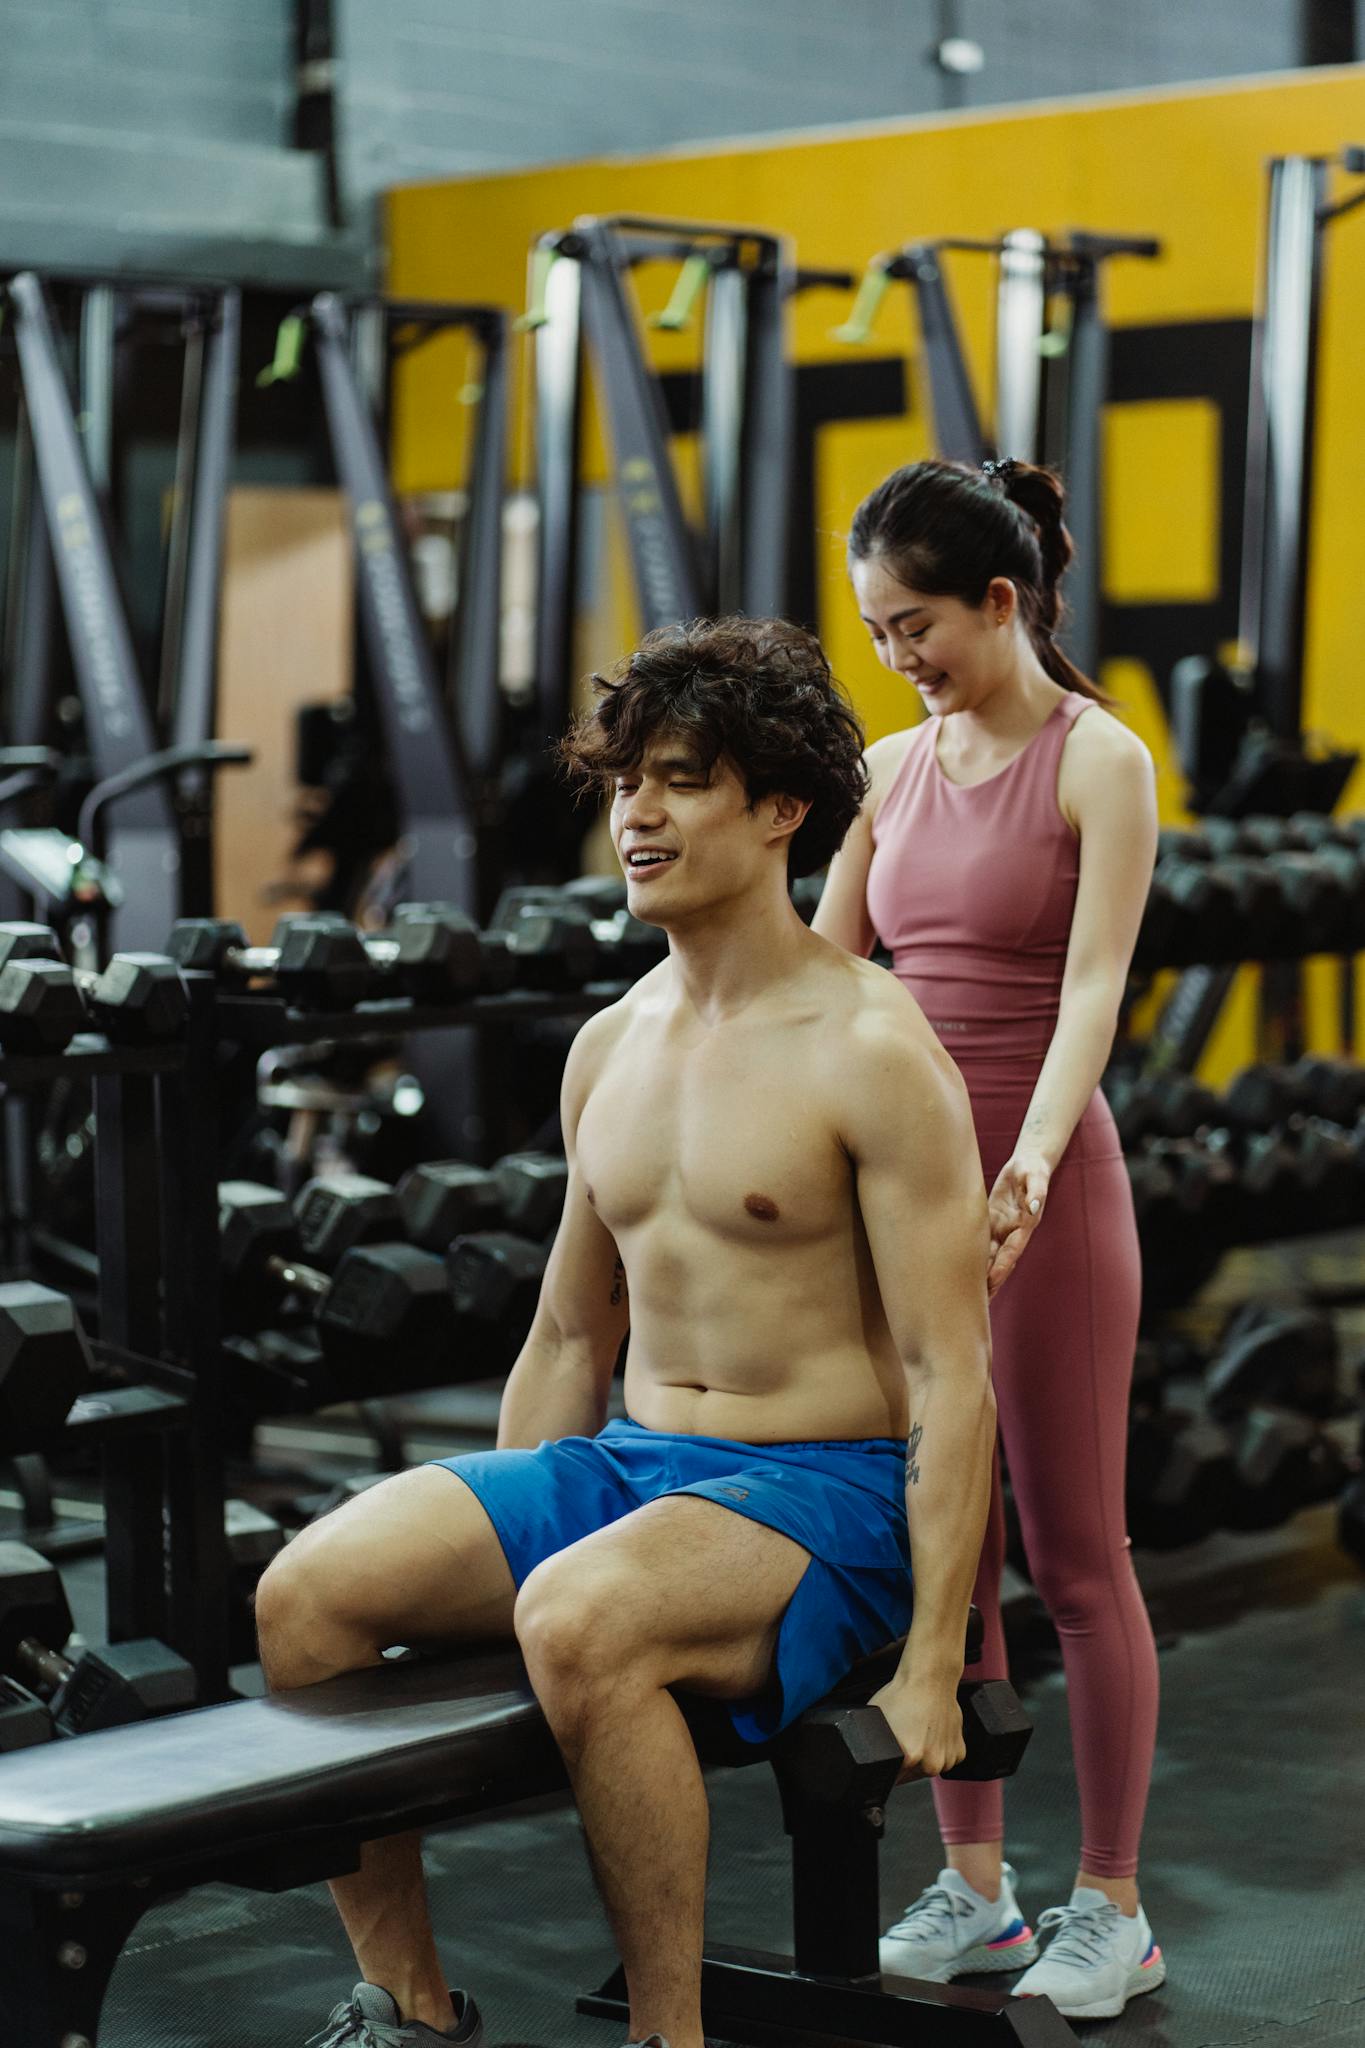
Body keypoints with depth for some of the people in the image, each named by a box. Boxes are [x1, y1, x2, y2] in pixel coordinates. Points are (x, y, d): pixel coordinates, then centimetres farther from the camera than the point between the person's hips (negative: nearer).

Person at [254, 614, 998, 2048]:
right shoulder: (609, 1046, 12)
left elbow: (949, 1374, -13)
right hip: (620, 1461, 7)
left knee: (579, 1622, -37)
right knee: (307, 1593, -14)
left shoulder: (872, 1053, -11)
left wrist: (929, 1670, -16)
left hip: (822, 1493, -7)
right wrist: (478, 1552, 15)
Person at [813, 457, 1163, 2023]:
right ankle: (974, 1889, 21)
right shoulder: (892, 769, 10)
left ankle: (1112, 1908, 15)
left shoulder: (1099, 762, -7)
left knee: (1073, 1554, 3)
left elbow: (1091, 990, -18)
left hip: (1044, 1180, -6)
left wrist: (1027, 1171, -32)